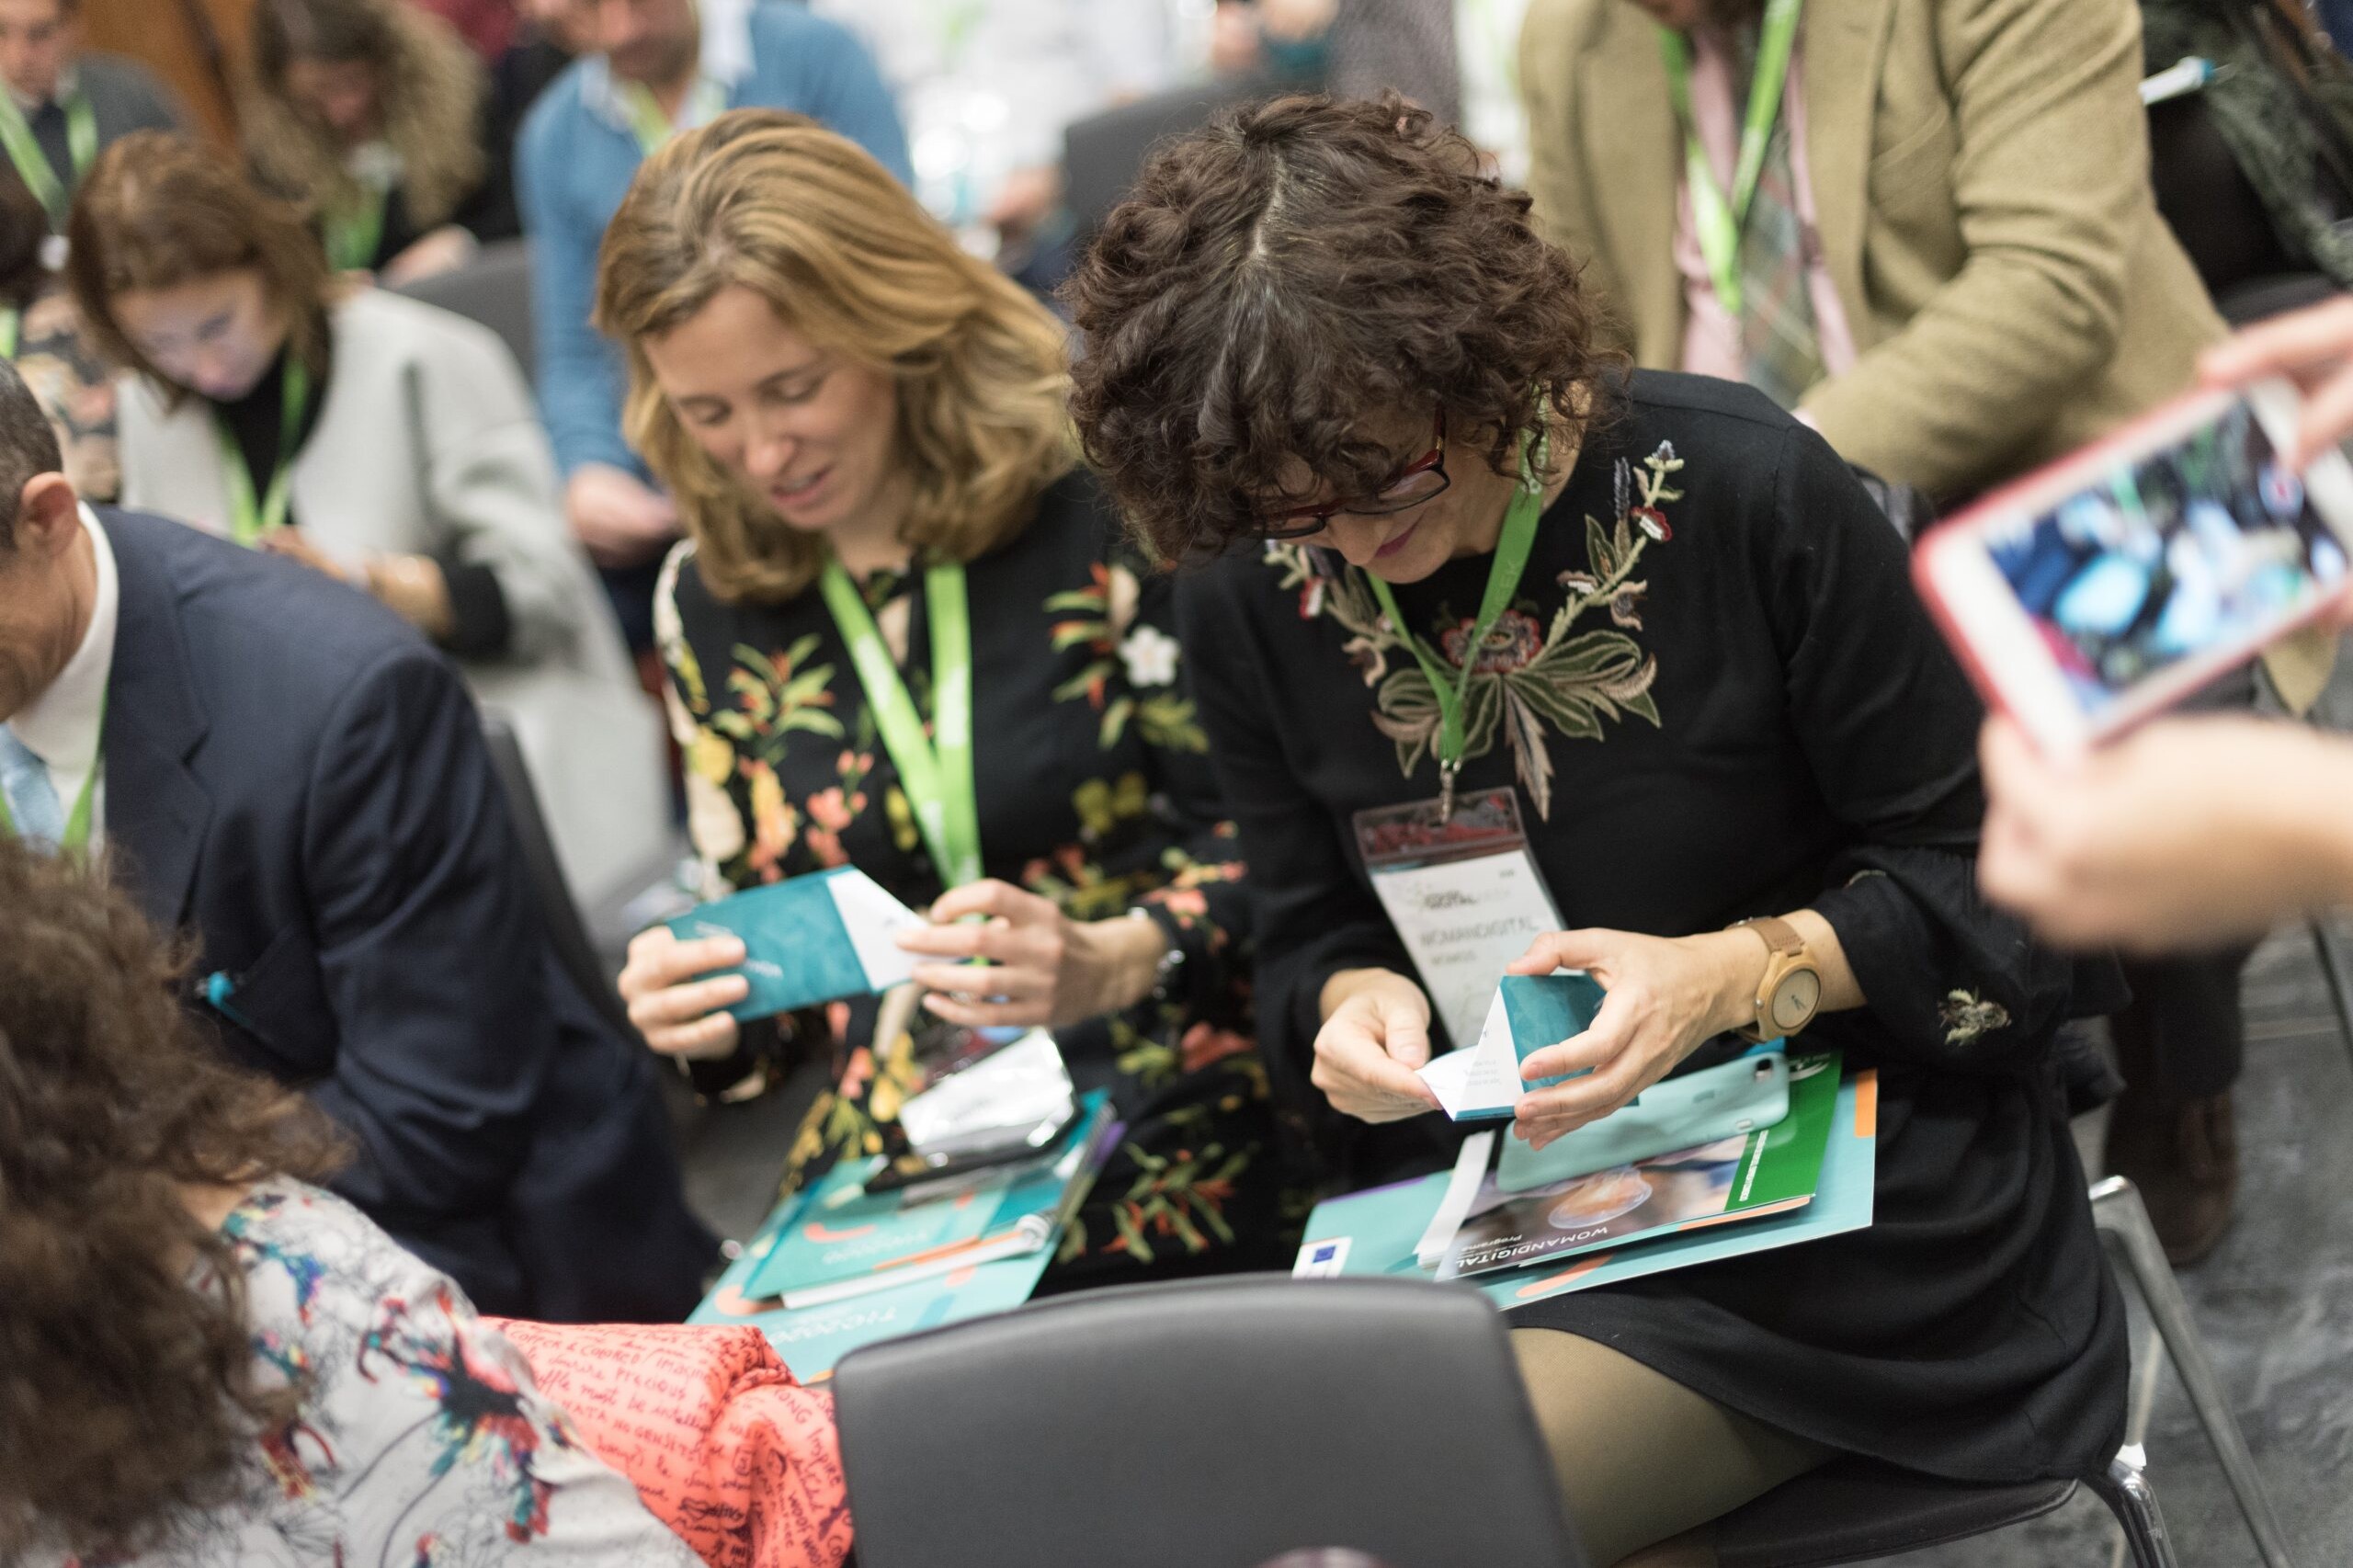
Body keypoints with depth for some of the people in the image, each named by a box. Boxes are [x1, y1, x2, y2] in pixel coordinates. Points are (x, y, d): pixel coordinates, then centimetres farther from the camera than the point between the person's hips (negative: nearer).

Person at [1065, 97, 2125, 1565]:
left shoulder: (1740, 489, -13)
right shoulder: (1249, 604, 0)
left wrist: (1739, 975, -23)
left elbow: (1988, 873, -7)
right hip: (1488, 1192, 6)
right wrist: (1353, 1004, -10)